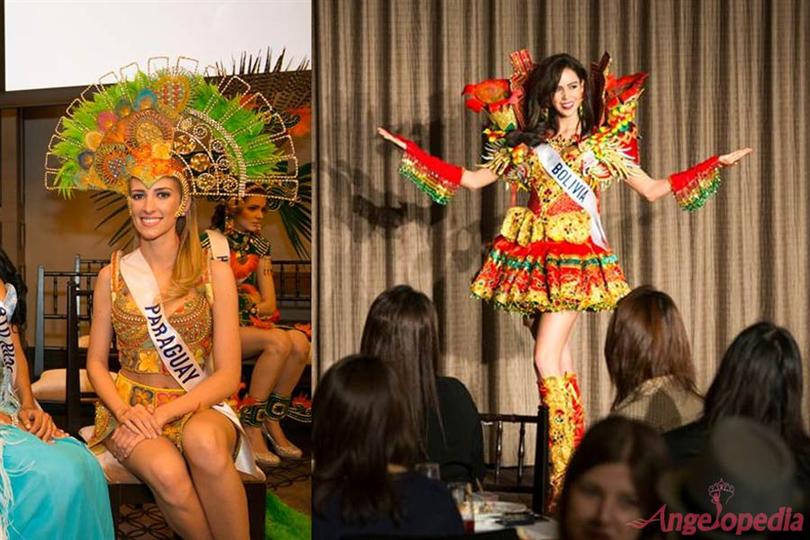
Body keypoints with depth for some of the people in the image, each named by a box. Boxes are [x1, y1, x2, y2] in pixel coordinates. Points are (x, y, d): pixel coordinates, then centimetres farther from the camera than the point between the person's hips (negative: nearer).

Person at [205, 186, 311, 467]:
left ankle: (272, 422, -11)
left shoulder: (259, 245, 16)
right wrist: (248, 302, -12)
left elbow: (270, 304, 11)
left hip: (250, 324, 6)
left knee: (299, 343, -24)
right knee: (279, 341, -32)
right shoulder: (213, 241, -4)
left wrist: (249, 306, -10)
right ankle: (251, 426, -23)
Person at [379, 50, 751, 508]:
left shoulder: (605, 143, 8)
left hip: (577, 254, -4)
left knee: (547, 358, -16)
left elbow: (653, 189, 13)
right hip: (536, 255, 4)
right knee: (560, 359, 6)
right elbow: (474, 179, 15)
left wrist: (716, 165, 9)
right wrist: (412, 152, 11)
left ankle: (566, 478, -14)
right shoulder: (528, 143, 13)